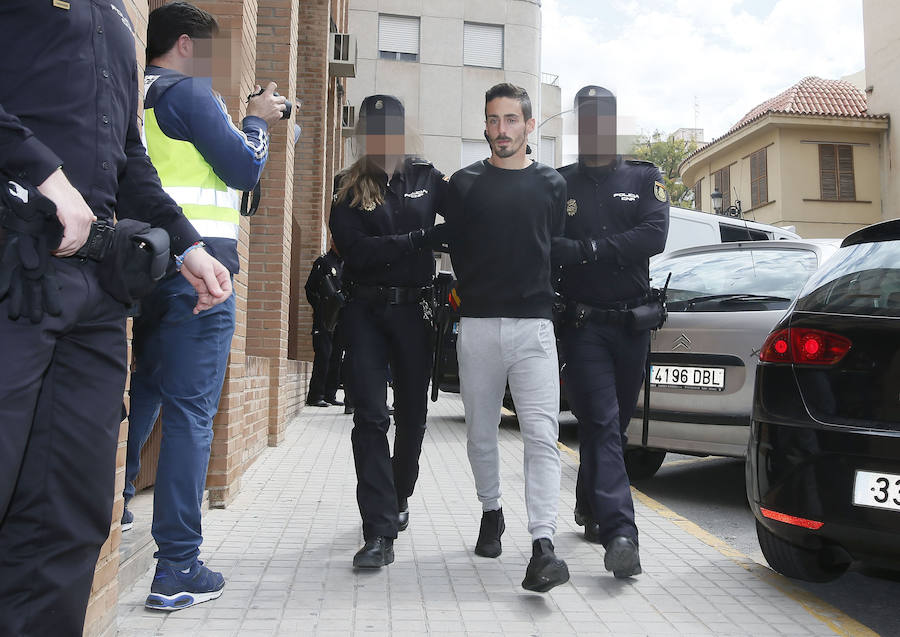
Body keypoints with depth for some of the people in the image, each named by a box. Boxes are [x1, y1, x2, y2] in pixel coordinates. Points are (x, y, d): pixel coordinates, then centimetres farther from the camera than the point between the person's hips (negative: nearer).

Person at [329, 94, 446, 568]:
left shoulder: (427, 179, 6)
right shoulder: (350, 188, 3)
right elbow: (355, 250, -10)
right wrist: (419, 237, -13)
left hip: (413, 309, 1)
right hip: (365, 311, -1)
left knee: (412, 414, 12)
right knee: (370, 417, -8)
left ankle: (399, 497, 37)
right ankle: (380, 533, -5)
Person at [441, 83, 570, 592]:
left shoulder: (553, 185, 10)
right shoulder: (465, 184, 10)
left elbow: (561, 250, 11)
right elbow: (456, 250, 12)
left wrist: (540, 299, 7)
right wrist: (477, 296, 8)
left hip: (534, 325, -1)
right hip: (478, 325, 2)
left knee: (542, 435, -12)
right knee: (481, 433, 10)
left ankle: (543, 543, -13)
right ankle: (492, 512, 31)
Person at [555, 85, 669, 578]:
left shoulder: (645, 179, 10)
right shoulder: (558, 184, 6)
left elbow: (654, 236, -8)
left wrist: (584, 250, -14)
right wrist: (601, 252, -19)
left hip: (633, 322, 3)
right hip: (583, 324, -3)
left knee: (615, 422, 14)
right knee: (602, 424, -11)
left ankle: (589, 506, 35)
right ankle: (619, 532, -13)